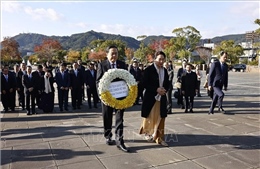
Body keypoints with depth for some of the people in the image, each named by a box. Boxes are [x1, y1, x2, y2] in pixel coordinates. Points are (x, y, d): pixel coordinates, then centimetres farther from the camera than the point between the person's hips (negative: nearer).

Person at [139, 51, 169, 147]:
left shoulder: (165, 71, 9)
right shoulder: (148, 70, -8)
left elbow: (167, 84, 15)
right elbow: (145, 84, -12)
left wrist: (165, 90, -6)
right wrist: (156, 89, -20)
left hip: (162, 98, 5)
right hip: (151, 97, -5)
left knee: (160, 118, 6)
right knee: (150, 118, 5)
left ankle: (159, 138, 15)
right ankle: (148, 133, 30)